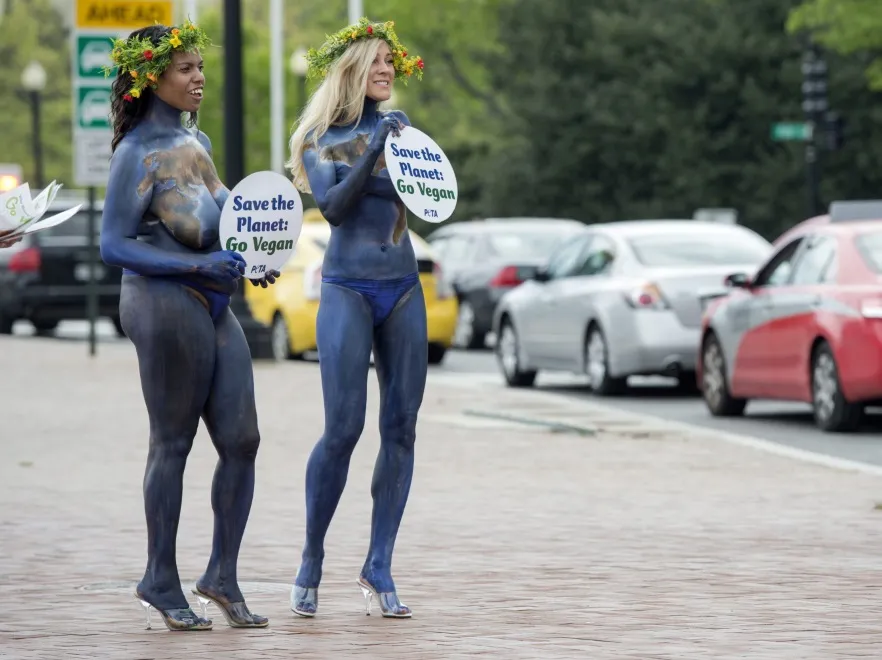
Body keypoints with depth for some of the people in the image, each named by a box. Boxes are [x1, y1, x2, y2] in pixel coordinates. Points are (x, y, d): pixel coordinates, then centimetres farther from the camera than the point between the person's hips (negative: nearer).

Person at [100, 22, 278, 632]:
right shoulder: (138, 154, -11)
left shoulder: (196, 141, 14)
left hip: (214, 307, 8)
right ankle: (161, 581, 10)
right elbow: (114, 245, -15)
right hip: (165, 304, -8)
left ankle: (222, 576, 12)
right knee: (173, 443, -1)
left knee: (242, 440, 4)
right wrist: (198, 267, -22)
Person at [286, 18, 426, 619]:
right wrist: (373, 150, -17)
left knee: (401, 429, -2)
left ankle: (379, 570, 2)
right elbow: (333, 206, -11)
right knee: (343, 429, -11)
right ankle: (311, 563, 3)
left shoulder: (399, 127, 13)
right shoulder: (322, 140, 5)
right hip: (348, 290, -4)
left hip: (404, 289, 4)